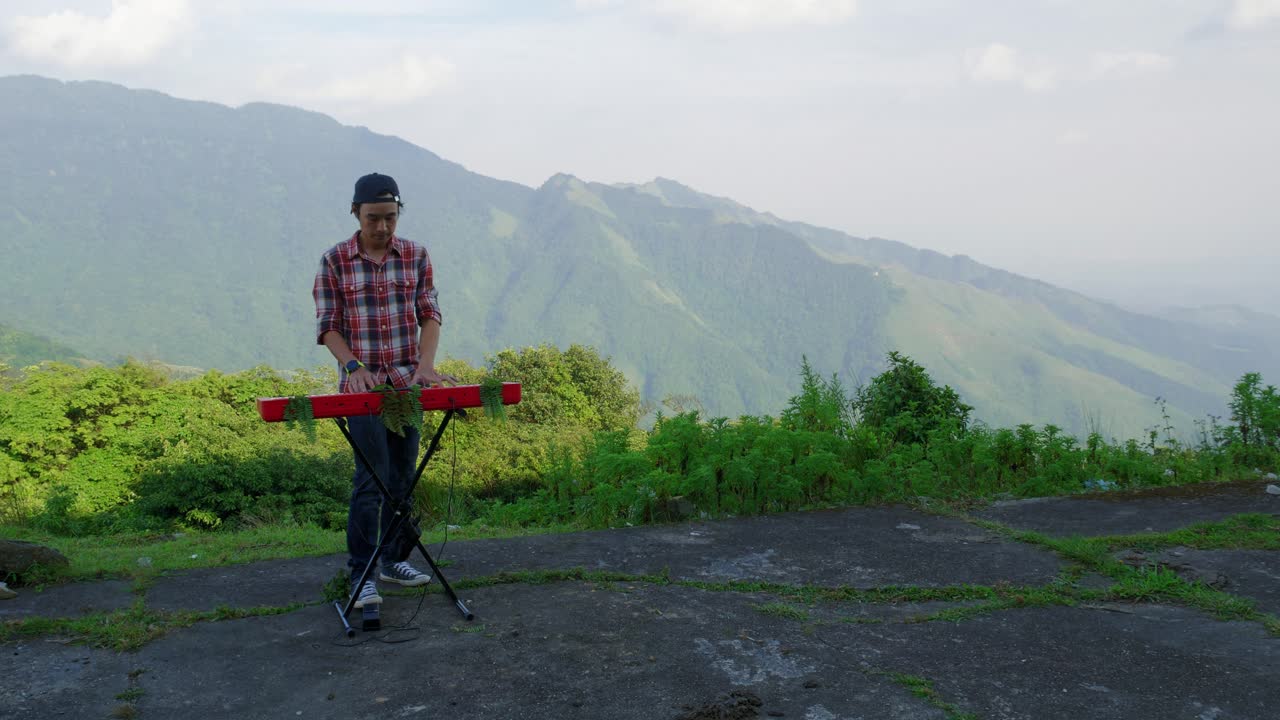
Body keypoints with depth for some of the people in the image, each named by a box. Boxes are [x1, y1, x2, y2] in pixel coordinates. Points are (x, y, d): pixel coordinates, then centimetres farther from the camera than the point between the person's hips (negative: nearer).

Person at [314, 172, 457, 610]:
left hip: (408, 384, 3)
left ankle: (395, 559, 25)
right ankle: (362, 576, -2)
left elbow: (429, 314, 1)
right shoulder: (334, 261, -4)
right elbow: (327, 326, -3)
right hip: (362, 386, -3)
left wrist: (425, 365, -14)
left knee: (403, 476, 11)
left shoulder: (416, 256, 4)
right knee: (370, 479, -9)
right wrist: (354, 367, -18)